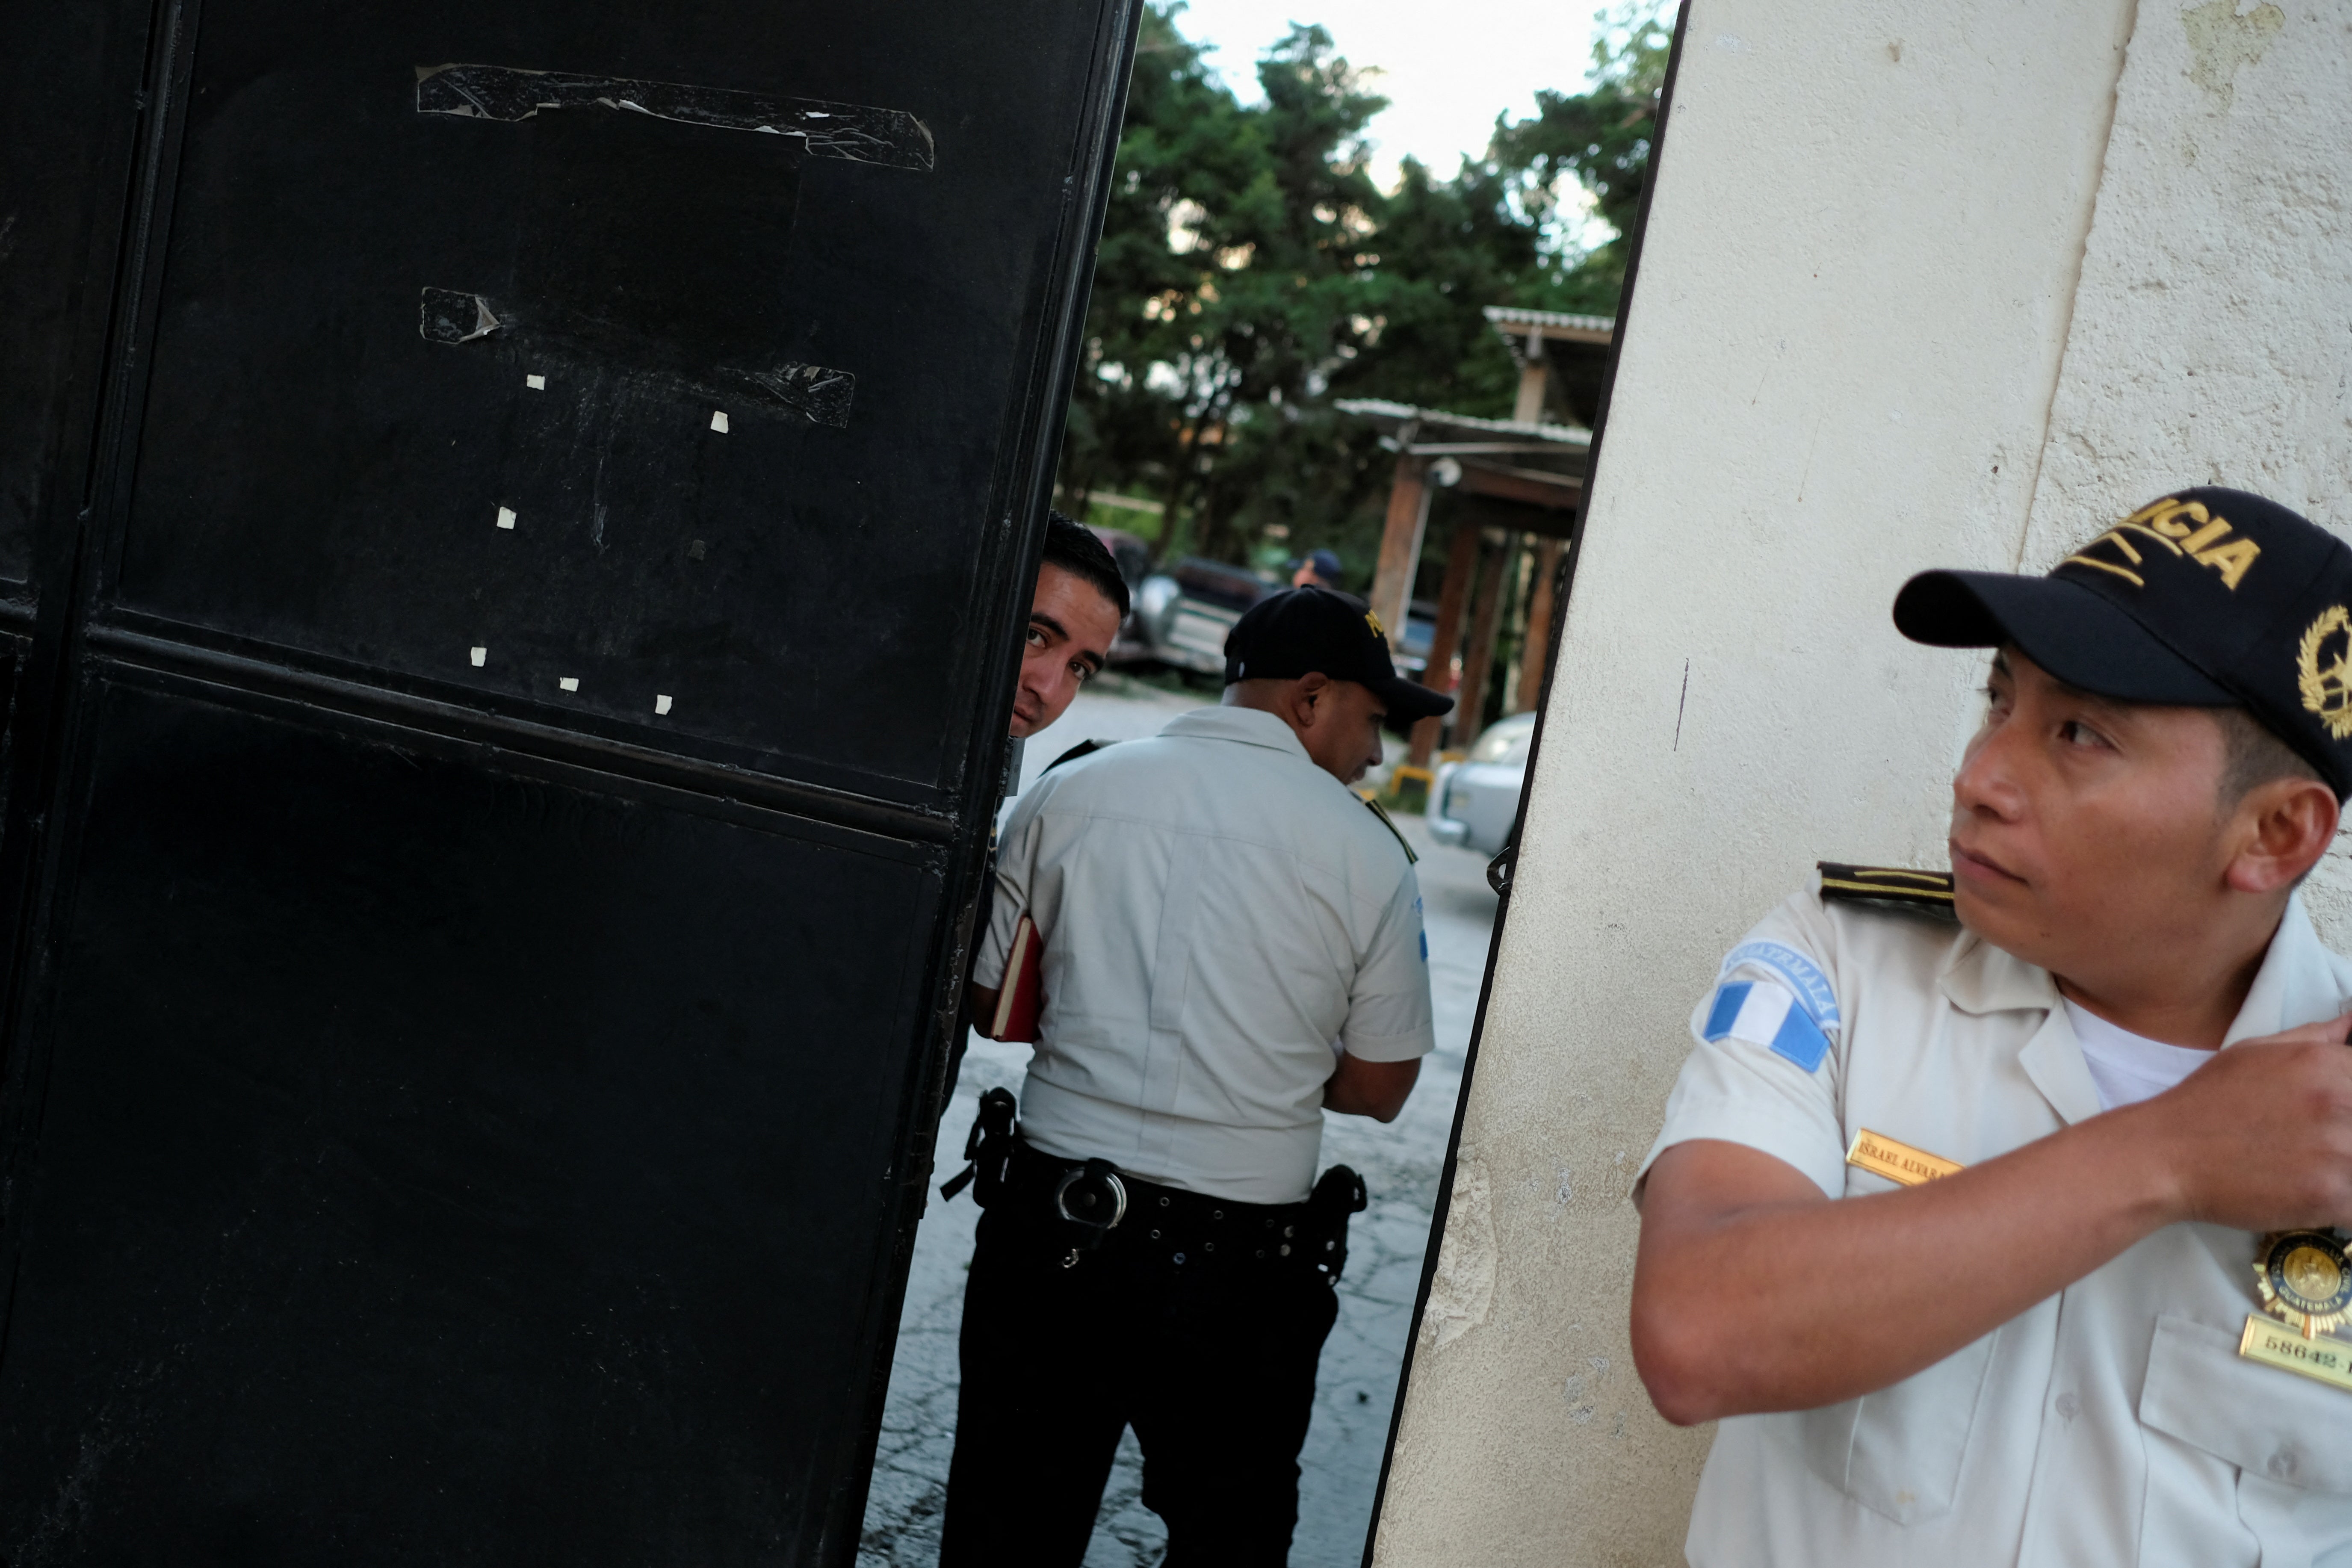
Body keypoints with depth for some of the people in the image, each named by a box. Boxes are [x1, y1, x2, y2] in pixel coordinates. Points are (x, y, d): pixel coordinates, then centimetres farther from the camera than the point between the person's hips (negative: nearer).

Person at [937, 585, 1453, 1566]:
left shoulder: (1070, 792, 1)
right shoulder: (1367, 852, -5)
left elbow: (983, 996, 8)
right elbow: (1377, 1086, 0)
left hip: (1048, 1226, 2)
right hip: (1238, 1261, -2)